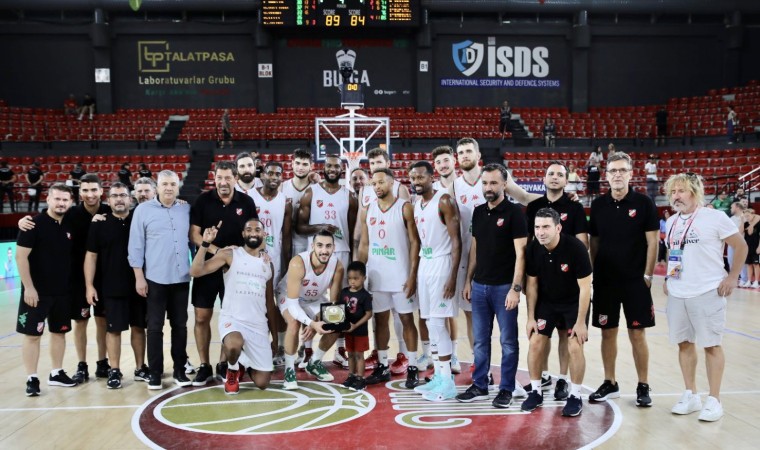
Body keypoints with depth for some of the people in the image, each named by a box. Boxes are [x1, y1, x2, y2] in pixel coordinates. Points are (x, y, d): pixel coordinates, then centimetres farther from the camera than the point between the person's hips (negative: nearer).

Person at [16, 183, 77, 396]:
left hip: (63, 291, 6)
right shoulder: (34, 224, -11)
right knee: (32, 334, 1)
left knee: (59, 332, 13)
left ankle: (56, 374, 25)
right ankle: (32, 379, 9)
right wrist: (28, 287, -17)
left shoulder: (69, 226, 5)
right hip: (37, 291, -6)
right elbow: (21, 256, -13)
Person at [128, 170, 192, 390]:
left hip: (182, 278, 3)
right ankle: (155, 373, 13)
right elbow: (136, 245, -3)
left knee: (180, 325, 9)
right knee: (155, 327, 3)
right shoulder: (143, 210, -2)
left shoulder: (186, 210, 6)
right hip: (155, 278, -2)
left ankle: (180, 370, 20)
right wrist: (139, 276, -6)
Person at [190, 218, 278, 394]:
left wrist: (275, 335, 15)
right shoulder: (229, 254, -1)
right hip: (232, 319, -4)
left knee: (262, 383, -2)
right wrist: (205, 244, -22)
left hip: (259, 325, 4)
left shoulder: (268, 263, 12)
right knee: (234, 345, -39)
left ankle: (243, 365, 34)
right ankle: (232, 370, -2)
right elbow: (196, 271, -11)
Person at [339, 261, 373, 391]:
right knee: (350, 354, 16)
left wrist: (355, 325, -20)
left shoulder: (365, 295, -14)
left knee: (359, 354, 2)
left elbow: (369, 314, -15)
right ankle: (351, 376, 26)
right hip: (347, 329, 5)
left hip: (360, 330, -5)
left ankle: (360, 379, 9)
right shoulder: (344, 292, 1)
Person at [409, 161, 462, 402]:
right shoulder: (416, 204, 12)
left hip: (441, 263, -8)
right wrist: (413, 273, 15)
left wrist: (453, 276, -21)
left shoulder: (444, 201, -12)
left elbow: (456, 241, -15)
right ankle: (439, 375, 18)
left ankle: (448, 382, -2)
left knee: (437, 322, -9)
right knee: (430, 323, 9)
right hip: (424, 263, 8)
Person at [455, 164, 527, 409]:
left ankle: (506, 389, 16)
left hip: (504, 286, -5)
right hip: (479, 285, 6)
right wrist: (468, 280, 12)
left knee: (508, 340, 5)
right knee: (480, 340, 12)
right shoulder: (478, 212, 9)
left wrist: (515, 288, -17)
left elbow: (520, 252, -12)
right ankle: (479, 386, 23)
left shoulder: (514, 212, -9)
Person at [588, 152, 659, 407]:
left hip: (635, 281, -3)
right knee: (608, 332, 9)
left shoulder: (643, 203, -3)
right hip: (604, 280, 3)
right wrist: (590, 273, 5)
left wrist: (647, 275, -8)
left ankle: (643, 386, 15)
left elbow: (652, 242, -4)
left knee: (637, 334, 2)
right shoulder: (598, 205, 5)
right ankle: (609, 384, 21)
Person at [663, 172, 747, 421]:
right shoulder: (671, 222, 10)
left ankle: (714, 400, 11)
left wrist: (732, 277, -8)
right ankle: (691, 395, 22)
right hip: (677, 294, 6)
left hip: (707, 293, -6)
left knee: (711, 345, 1)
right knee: (684, 343, 11)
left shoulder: (714, 218, -8)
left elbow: (741, 246, -4)